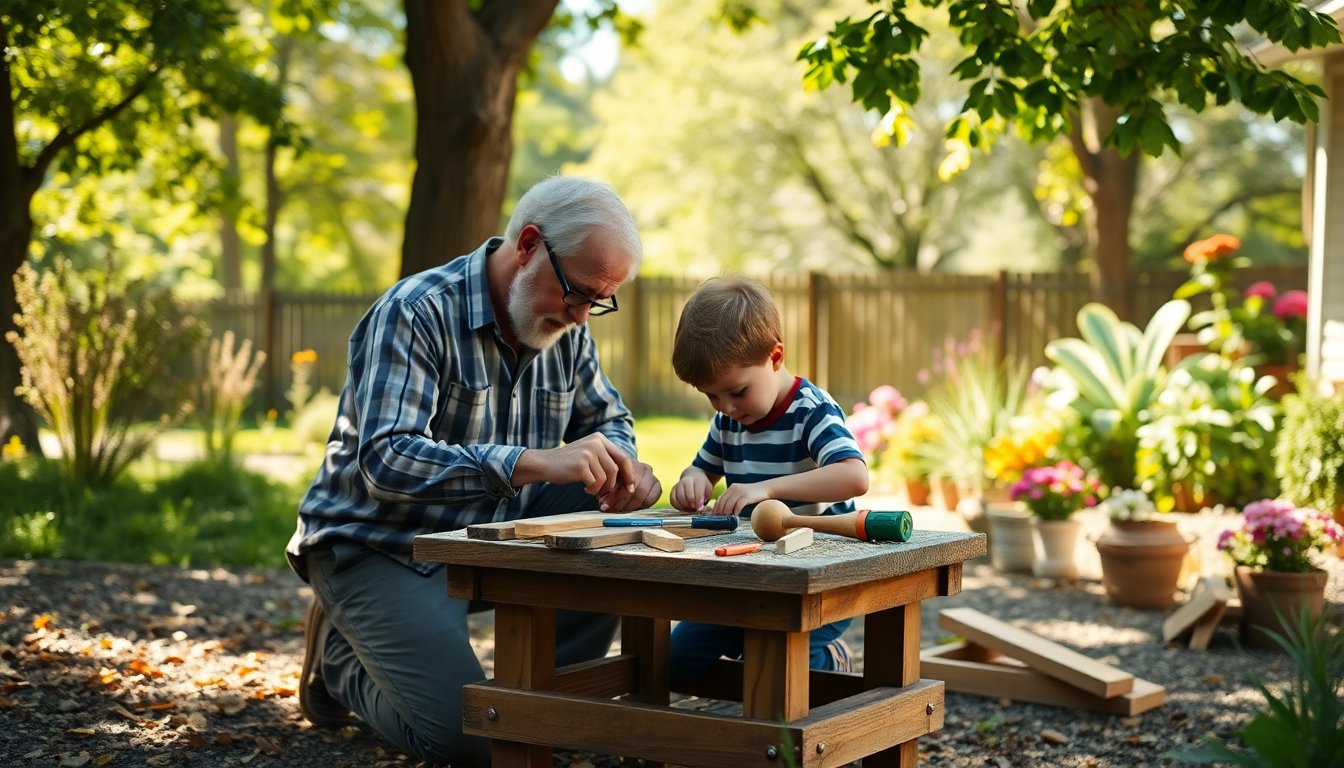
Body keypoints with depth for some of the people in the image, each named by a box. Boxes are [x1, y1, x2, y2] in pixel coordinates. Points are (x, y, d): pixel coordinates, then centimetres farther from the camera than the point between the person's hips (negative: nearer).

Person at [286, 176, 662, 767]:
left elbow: (607, 419, 15)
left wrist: (620, 465, -12)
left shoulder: (567, 329, 1)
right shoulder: (416, 313, -22)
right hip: (377, 547, -7)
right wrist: (535, 463, -44)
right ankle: (343, 663, 9)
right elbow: (386, 461, -33)